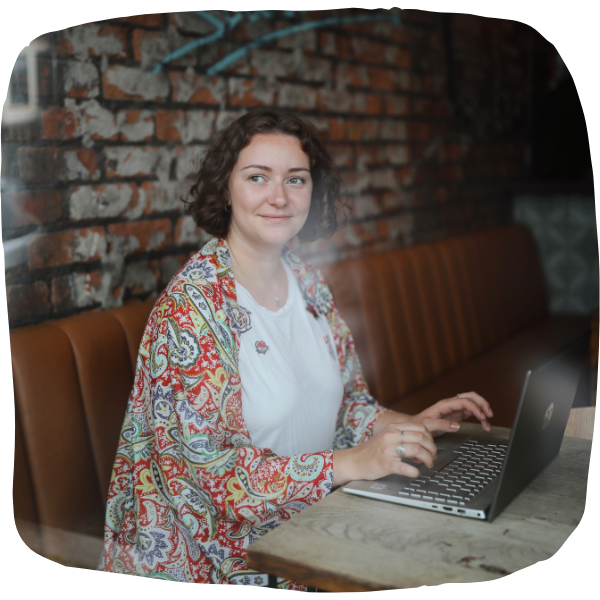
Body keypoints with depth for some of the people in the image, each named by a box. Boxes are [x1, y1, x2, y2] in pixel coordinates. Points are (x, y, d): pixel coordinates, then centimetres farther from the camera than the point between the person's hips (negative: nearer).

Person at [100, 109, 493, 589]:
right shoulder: (190, 306, -18)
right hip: (221, 556, -6)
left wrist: (407, 425, -3)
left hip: (306, 526, 6)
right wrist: (351, 463, -25)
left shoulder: (307, 282, 3)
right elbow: (208, 468, -21)